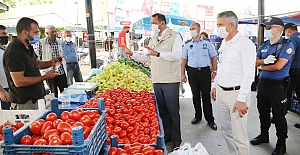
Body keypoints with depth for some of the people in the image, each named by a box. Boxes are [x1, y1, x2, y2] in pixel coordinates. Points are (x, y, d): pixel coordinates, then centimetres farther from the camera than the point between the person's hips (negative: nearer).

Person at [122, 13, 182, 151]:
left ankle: (176, 141, 15)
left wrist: (158, 54, -31)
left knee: (173, 112, 2)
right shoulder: (153, 40, 16)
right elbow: (145, 58, 18)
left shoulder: (174, 36, -5)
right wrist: (132, 54, 4)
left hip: (171, 81, -6)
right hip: (157, 81, 7)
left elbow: (177, 55, -20)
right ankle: (167, 135, 30)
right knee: (162, 111, 15)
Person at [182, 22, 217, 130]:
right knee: (195, 96, 11)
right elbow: (184, 59, 8)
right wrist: (183, 73, 3)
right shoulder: (187, 44, 7)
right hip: (192, 72, 2)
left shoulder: (207, 43, 3)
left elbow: (213, 57, 4)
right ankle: (198, 116, 27)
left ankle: (210, 119, 11)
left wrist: (215, 71, -2)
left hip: (205, 71, -2)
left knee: (206, 96, 1)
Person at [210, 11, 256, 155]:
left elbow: (249, 74, -17)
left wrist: (241, 99, -21)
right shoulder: (223, 43, 12)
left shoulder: (246, 44, -13)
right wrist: (215, 86, 19)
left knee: (239, 136, -1)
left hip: (236, 93, -7)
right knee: (226, 130, 18)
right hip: (220, 92, 8)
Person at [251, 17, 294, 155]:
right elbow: (256, 62, 7)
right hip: (263, 82, 7)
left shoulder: (287, 45, -12)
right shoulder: (264, 45, 9)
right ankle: (264, 135, 38)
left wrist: (262, 66, -6)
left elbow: (278, 66, -22)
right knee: (263, 112, 18)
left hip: (278, 85, -6)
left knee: (278, 116, 5)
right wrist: (265, 61, -15)